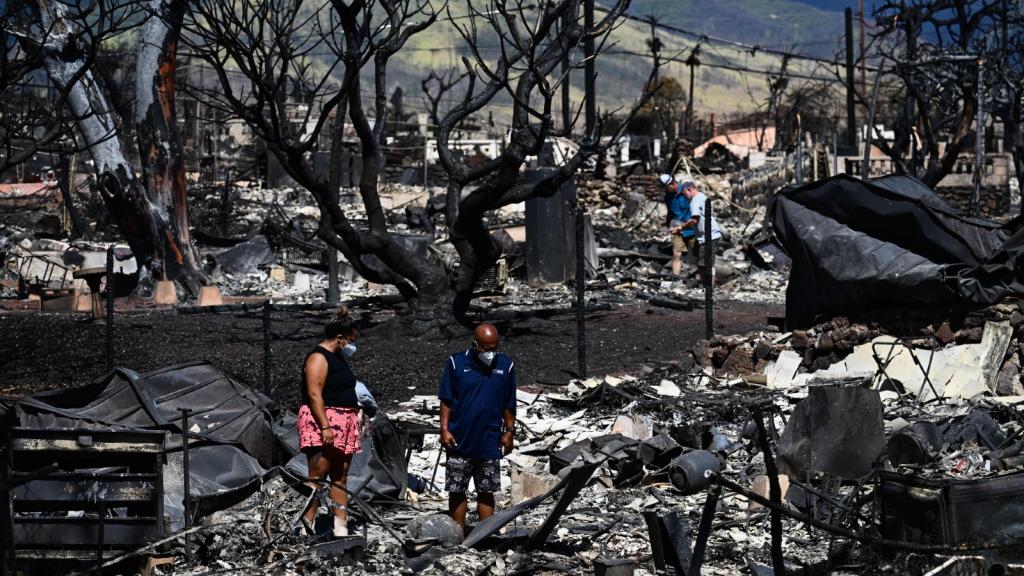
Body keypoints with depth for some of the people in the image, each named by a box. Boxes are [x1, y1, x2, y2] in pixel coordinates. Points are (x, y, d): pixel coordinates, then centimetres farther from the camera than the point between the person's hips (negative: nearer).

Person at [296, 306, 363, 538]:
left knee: (340, 477, 6)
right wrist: (325, 427, -26)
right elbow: (314, 394, -20)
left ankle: (341, 529, 5)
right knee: (317, 475, -13)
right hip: (323, 420, -10)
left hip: (343, 423, 10)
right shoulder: (319, 358, -11)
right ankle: (305, 525, -15)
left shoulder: (339, 358, 19)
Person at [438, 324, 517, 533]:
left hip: (490, 443, 1)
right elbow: (446, 401, 0)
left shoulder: (506, 366, 2)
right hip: (459, 442, -1)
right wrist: (445, 429, -6)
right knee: (456, 491, 4)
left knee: (486, 492, 6)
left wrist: (509, 432, 6)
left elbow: (509, 405, 9)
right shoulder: (456, 363, -3)